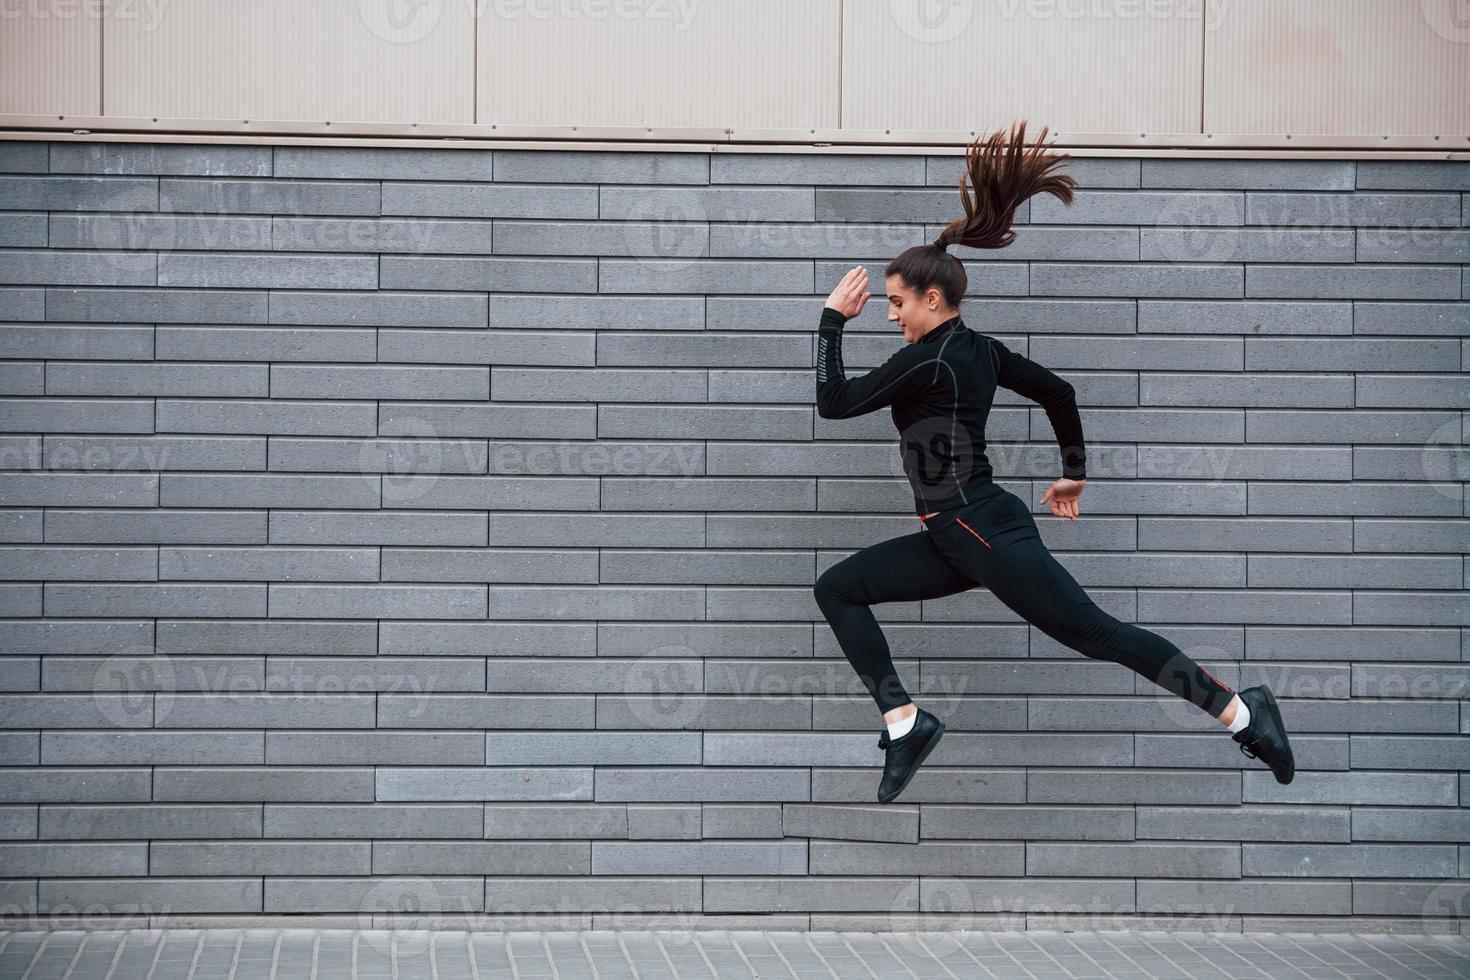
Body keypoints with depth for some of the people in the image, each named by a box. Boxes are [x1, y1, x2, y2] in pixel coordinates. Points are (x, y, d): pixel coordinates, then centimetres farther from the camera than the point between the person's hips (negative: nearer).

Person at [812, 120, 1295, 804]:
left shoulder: (929, 361, -15)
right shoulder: (979, 349, 11)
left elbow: (834, 403, -13)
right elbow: (1058, 393, 19)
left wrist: (833, 318, -4)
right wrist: (1075, 473, 29)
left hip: (985, 532, -10)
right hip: (957, 540, 10)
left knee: (1099, 634, -9)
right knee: (836, 589, 7)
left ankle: (1241, 712, -4)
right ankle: (903, 721, 0)